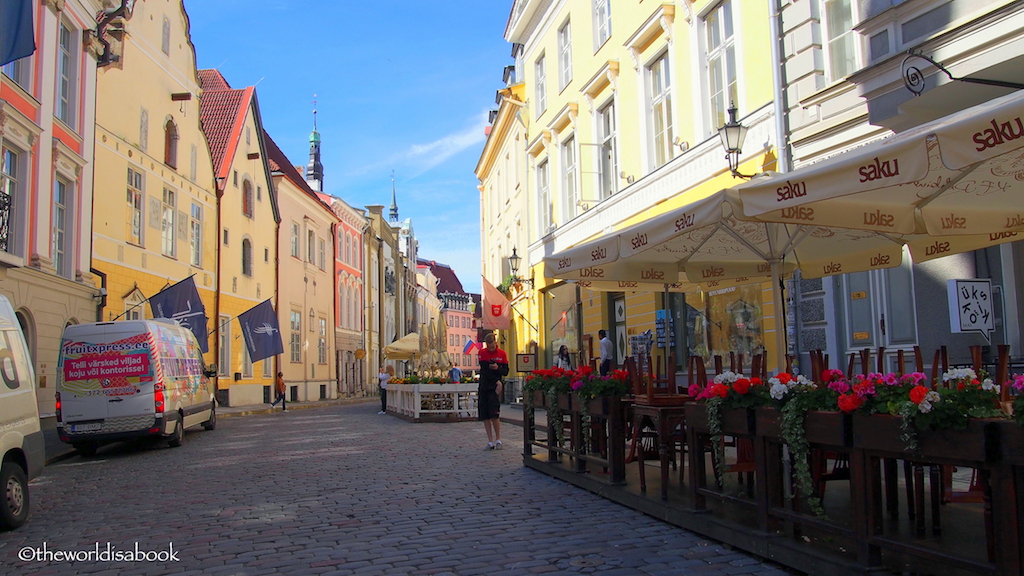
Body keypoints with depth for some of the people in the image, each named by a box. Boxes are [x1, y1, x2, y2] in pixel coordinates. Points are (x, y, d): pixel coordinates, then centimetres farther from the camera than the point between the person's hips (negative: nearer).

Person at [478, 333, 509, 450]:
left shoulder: (502, 354, 4)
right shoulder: (482, 353, 1)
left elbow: (506, 371, 5)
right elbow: (484, 370, -8)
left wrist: (498, 368, -16)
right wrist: (497, 382, -14)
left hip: (495, 388, -2)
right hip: (483, 387, 2)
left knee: (494, 415, -12)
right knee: (485, 416, 2)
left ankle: (498, 440, 3)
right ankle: (490, 441, 11)